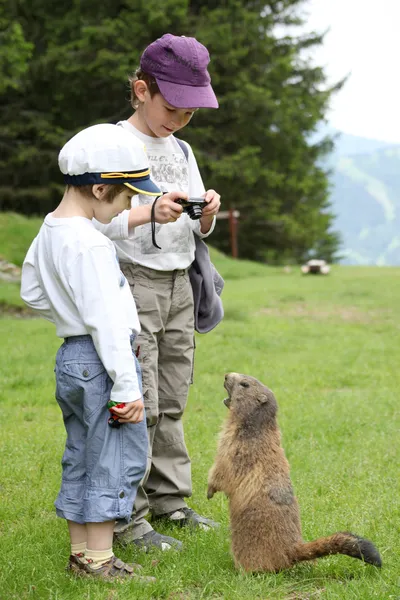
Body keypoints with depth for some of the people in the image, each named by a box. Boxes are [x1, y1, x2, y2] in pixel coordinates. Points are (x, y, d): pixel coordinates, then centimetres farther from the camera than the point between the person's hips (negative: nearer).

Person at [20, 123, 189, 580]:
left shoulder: (49, 230, 9)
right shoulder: (89, 243, -21)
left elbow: (32, 292, 20)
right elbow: (106, 320, -23)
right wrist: (127, 386, -22)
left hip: (70, 356, 10)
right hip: (100, 360, -10)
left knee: (81, 458, 15)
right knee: (116, 459, -2)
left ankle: (80, 552, 23)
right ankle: (99, 561, 3)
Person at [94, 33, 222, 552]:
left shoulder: (181, 151, 15)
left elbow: (198, 232, 18)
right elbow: (95, 223, -15)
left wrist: (207, 212, -5)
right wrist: (150, 213, -29)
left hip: (178, 285, 7)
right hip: (132, 281, -7)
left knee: (171, 402, 9)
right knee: (137, 404, -9)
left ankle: (169, 501, 19)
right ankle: (126, 519, -3)